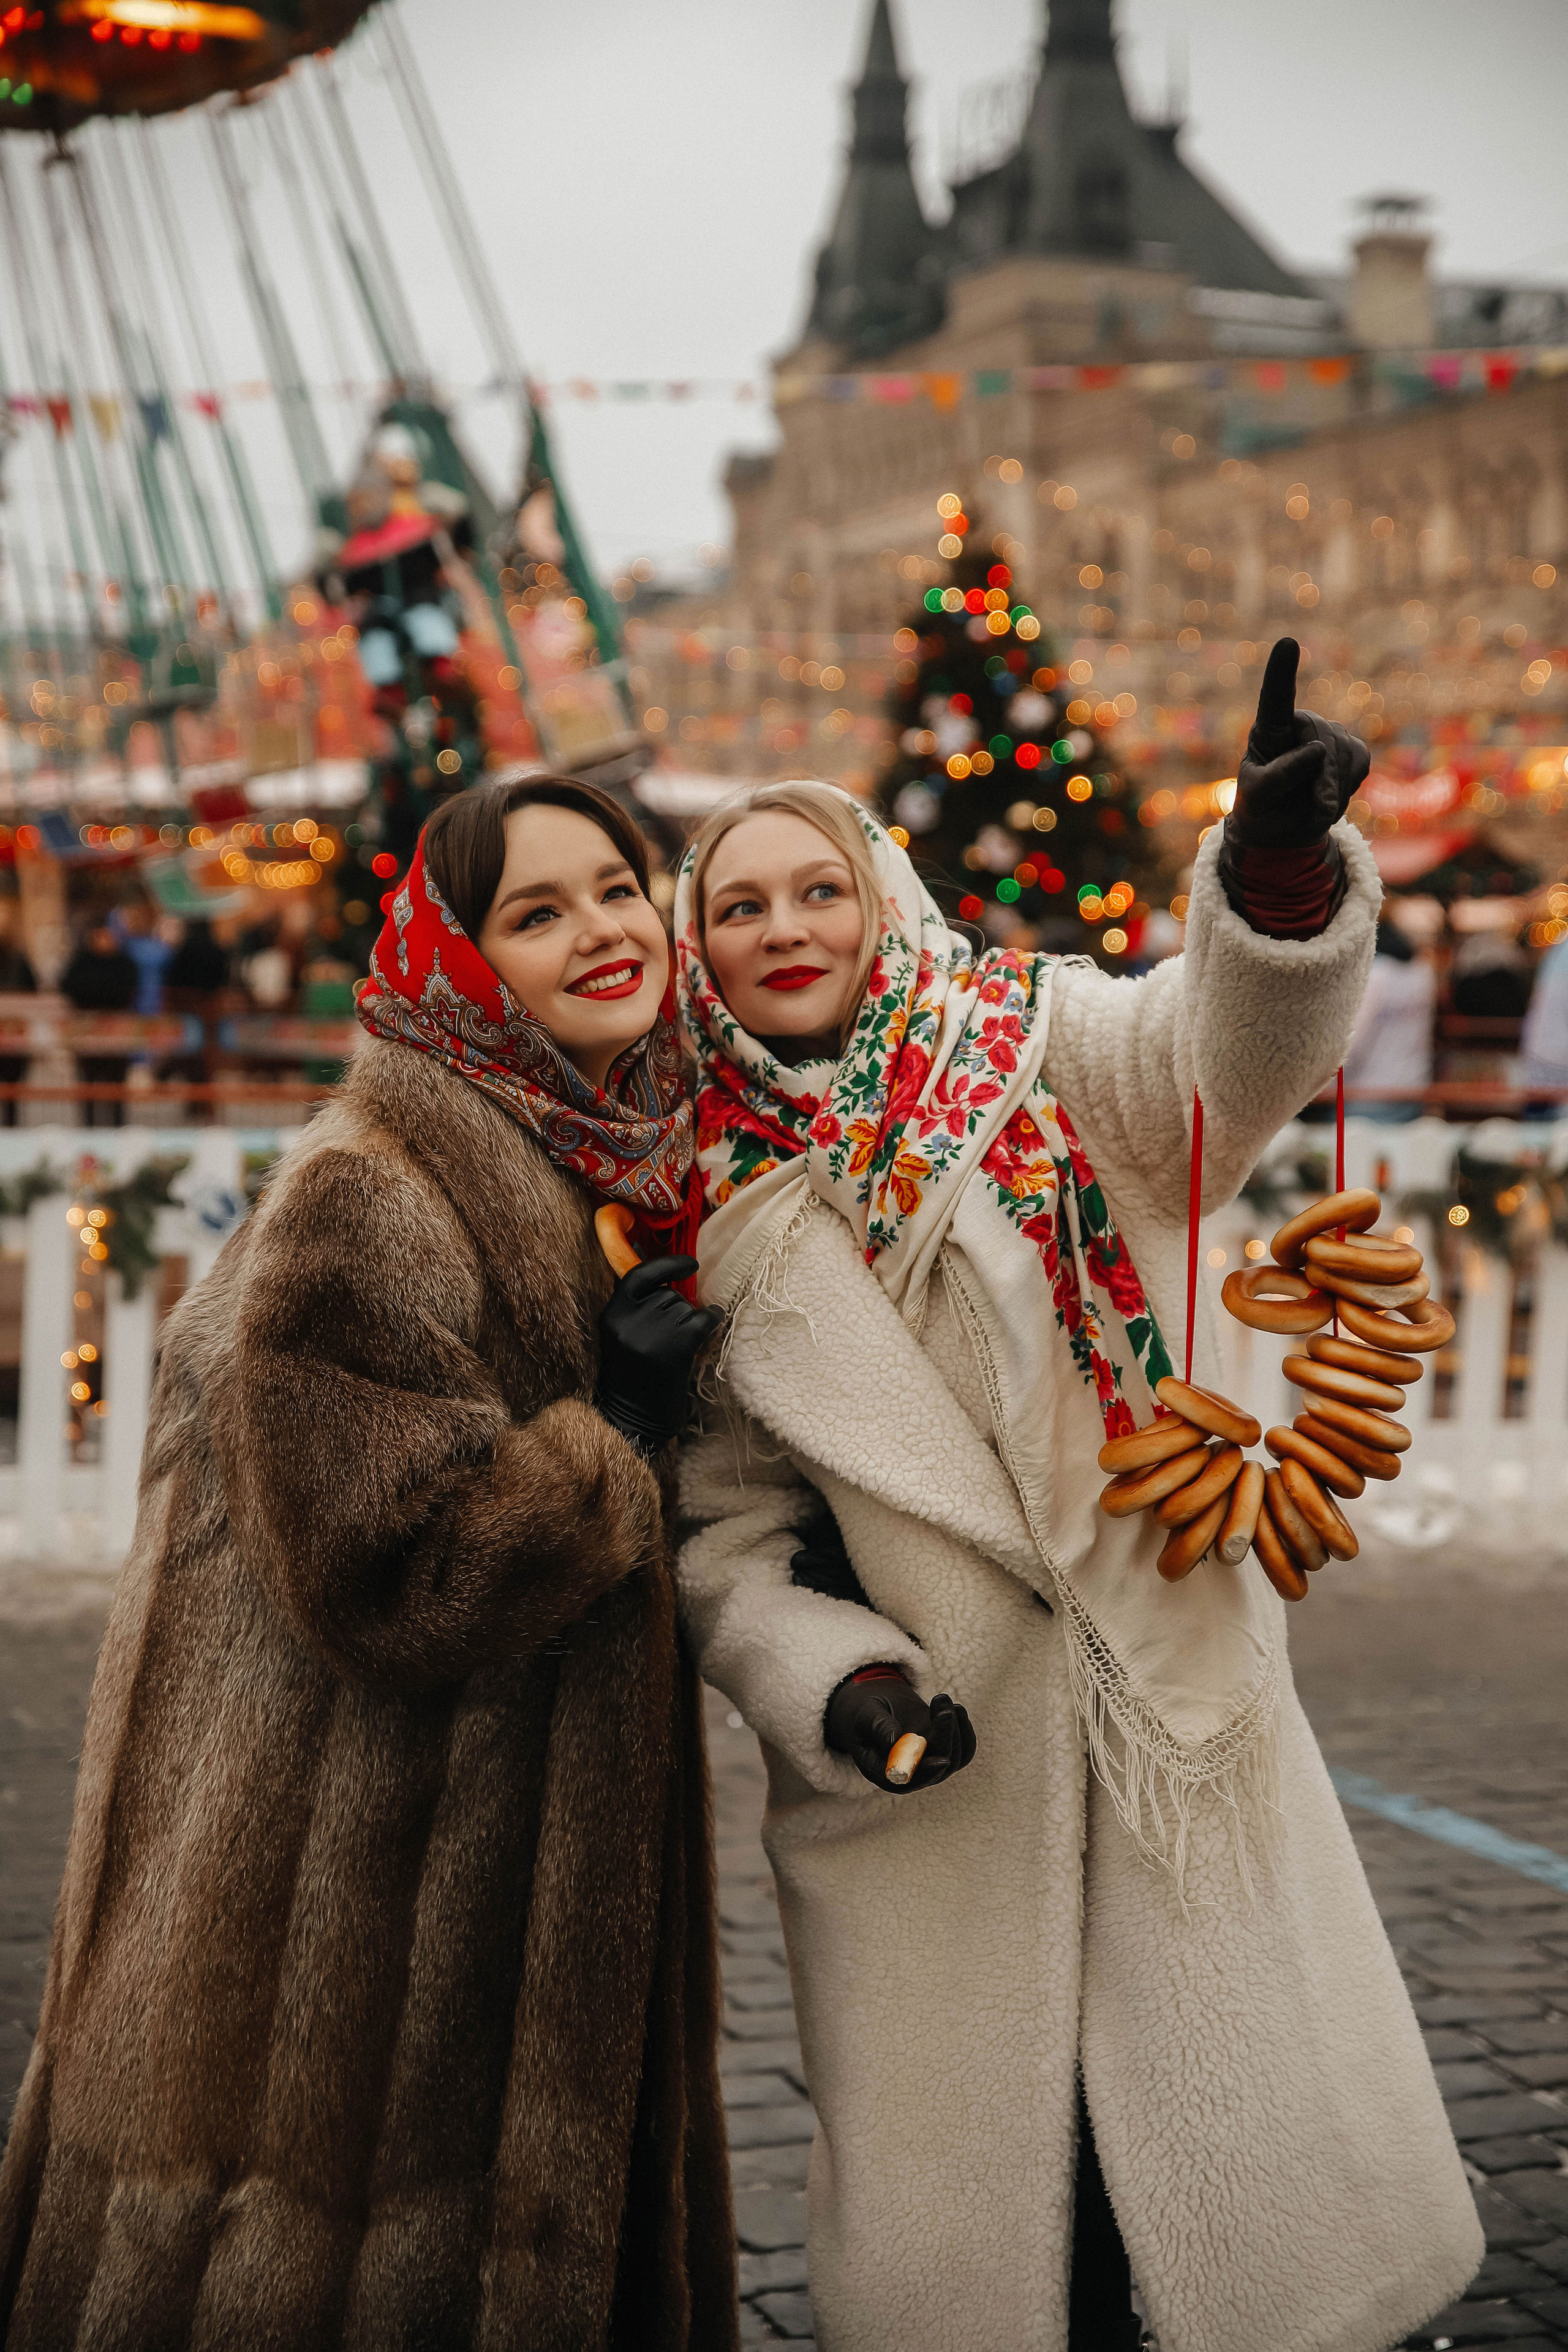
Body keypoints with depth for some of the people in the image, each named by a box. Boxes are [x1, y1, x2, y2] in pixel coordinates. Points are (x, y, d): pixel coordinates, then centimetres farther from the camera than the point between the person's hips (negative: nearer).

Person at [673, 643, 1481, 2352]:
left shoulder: (1049, 1060, 0)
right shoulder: (706, 1217, 4)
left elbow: (1233, 1049, -22)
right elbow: (725, 1538, 6)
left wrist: (1281, 863, -43)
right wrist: (830, 1685, -13)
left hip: (1185, 1741, -1)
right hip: (926, 1798, 1)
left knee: (1291, 2206, 4)